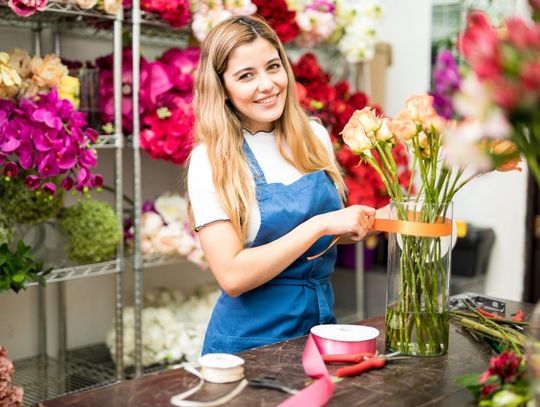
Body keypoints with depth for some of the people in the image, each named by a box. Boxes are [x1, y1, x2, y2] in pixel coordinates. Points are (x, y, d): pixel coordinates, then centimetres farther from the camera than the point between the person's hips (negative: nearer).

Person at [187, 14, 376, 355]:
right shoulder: (212, 160, -15)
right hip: (251, 337, -5)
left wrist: (351, 228, -6)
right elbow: (232, 276, -22)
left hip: (322, 322, 5)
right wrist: (319, 225, -25)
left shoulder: (315, 136, 0)